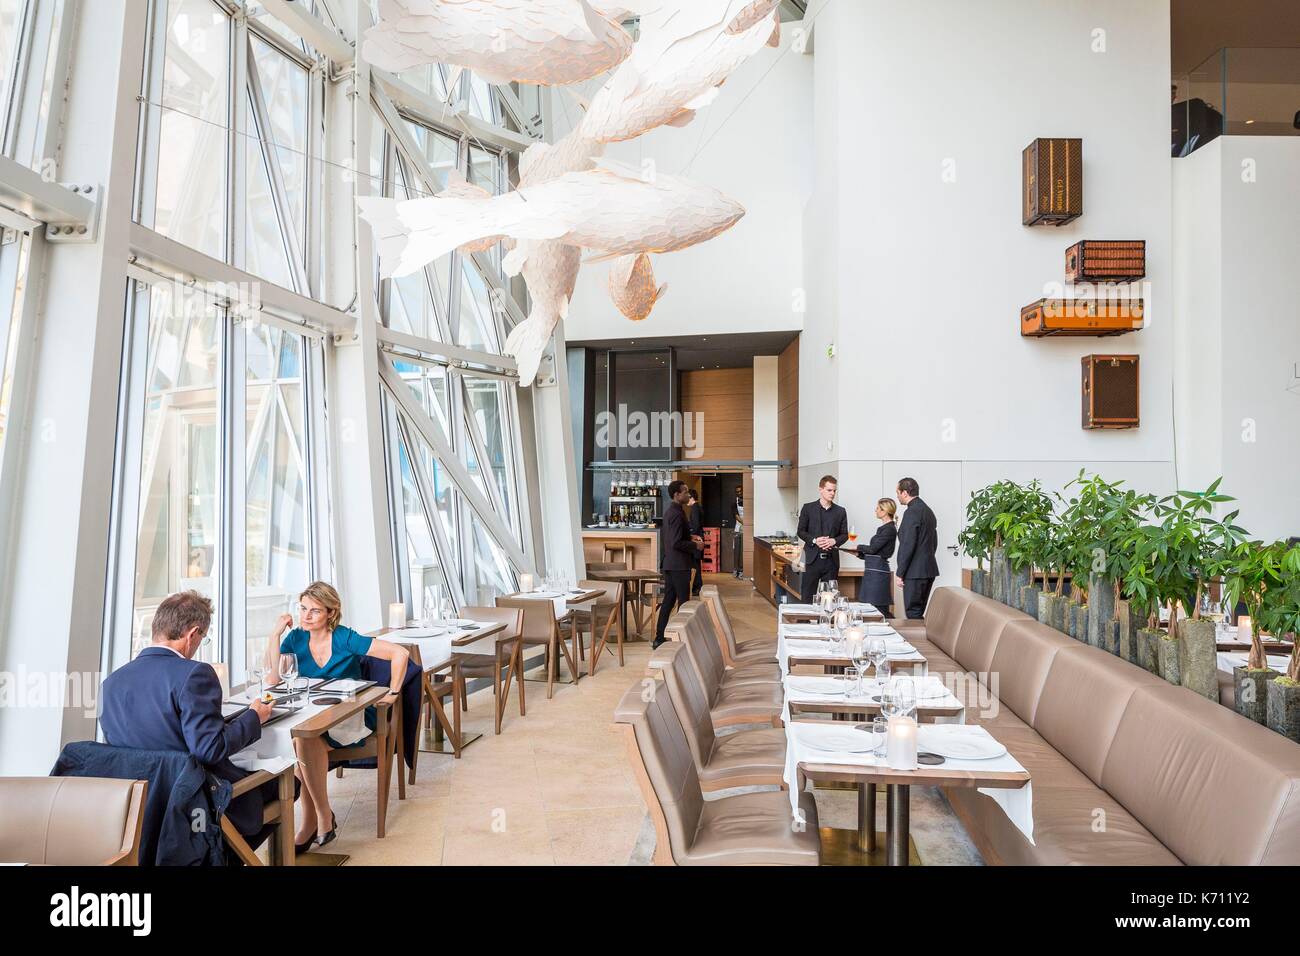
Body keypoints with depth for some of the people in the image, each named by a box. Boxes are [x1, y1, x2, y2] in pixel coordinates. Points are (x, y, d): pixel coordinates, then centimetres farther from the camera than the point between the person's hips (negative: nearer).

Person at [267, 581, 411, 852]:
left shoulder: (345, 639, -13)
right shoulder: (295, 638, 1)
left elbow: (400, 654, -18)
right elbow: (273, 679, -12)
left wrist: (393, 693, -16)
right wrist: (276, 634, -14)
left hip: (352, 717, -4)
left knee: (305, 738, -31)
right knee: (287, 738, -29)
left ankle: (318, 818, -13)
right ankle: (318, 818, -17)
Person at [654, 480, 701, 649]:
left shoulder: (669, 511, 11)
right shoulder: (677, 514, -20)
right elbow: (676, 543, -24)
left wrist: (689, 538, 15)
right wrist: (695, 546, -11)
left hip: (669, 563, 10)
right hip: (679, 565, -10)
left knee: (669, 600, 13)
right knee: (683, 602, -1)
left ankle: (659, 638, 17)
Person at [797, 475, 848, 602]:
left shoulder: (840, 512, 9)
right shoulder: (808, 508, 3)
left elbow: (844, 534, 9)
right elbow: (801, 531, 2)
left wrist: (834, 541, -12)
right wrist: (814, 540, -15)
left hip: (831, 559, 2)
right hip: (813, 558, -2)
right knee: (807, 596, -1)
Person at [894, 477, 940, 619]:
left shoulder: (912, 512, -15)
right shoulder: (928, 510, 15)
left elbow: (907, 545, -19)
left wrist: (900, 574, -14)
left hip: (915, 572, -9)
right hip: (929, 569, 10)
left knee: (913, 614, -6)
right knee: (918, 612, 14)